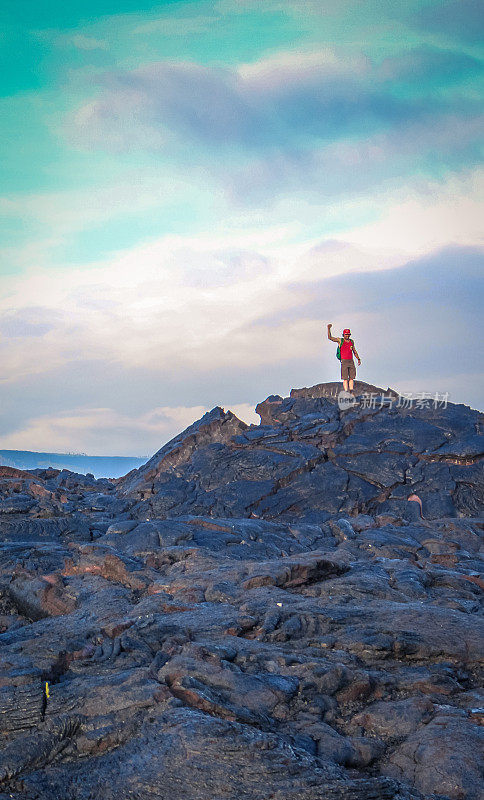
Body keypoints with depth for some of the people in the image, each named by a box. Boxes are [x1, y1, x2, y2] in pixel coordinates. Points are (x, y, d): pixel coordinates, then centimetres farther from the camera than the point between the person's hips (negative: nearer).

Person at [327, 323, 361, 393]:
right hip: (344, 361, -4)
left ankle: (351, 393, 4)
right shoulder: (340, 341, 1)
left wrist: (358, 359, 20)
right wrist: (329, 329, -16)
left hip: (351, 361, 4)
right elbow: (330, 337, -6)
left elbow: (354, 351, 25)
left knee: (351, 378, 2)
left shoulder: (352, 341, 14)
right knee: (345, 379, -6)